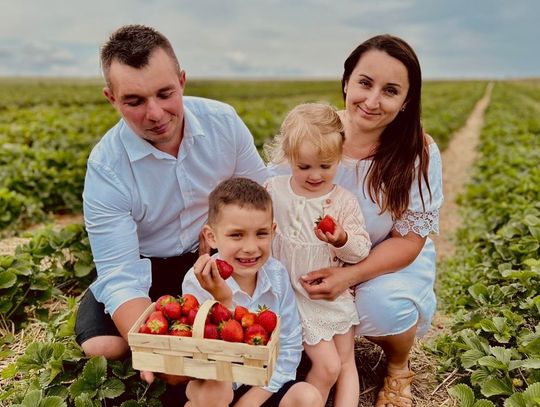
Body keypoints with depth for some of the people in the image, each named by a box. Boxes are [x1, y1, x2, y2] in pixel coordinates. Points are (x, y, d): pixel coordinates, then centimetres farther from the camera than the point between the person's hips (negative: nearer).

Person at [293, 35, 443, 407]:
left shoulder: (419, 153, -19)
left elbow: (408, 241, -15)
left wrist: (350, 275, -31)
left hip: (393, 261, -1)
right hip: (317, 259, 2)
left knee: (383, 303, -32)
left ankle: (399, 368, 7)